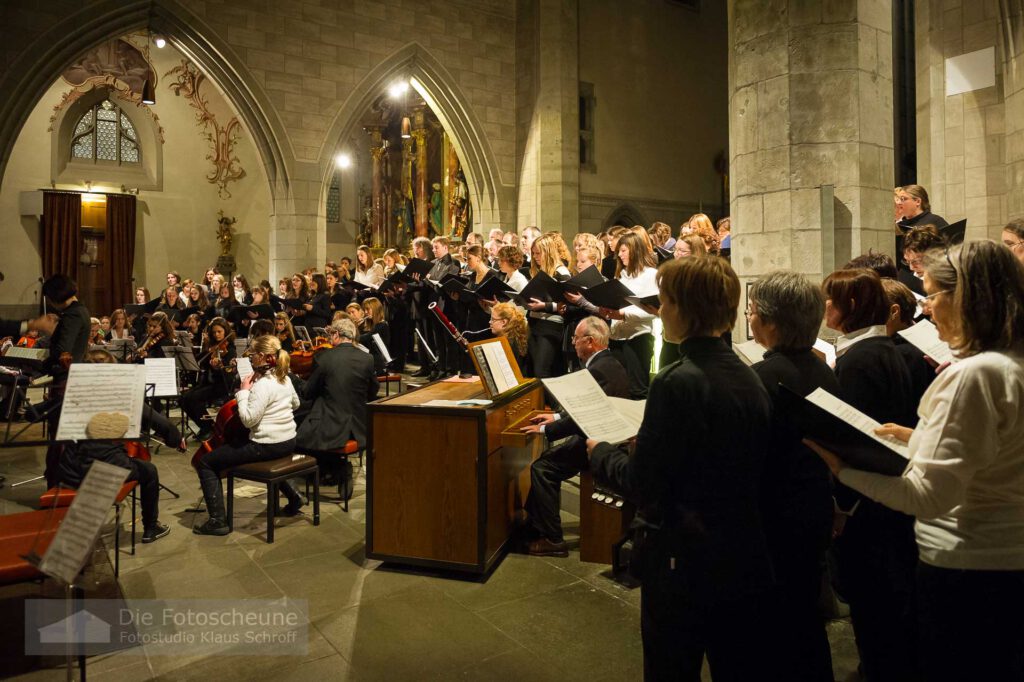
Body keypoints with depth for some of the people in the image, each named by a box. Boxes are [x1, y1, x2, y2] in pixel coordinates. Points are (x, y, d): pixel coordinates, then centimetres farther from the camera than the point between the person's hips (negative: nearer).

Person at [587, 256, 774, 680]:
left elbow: (642, 485, -20)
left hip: (683, 560, -7)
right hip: (744, 558, 7)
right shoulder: (748, 378, 1)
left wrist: (600, 453, -2)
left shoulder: (676, 382, -23)